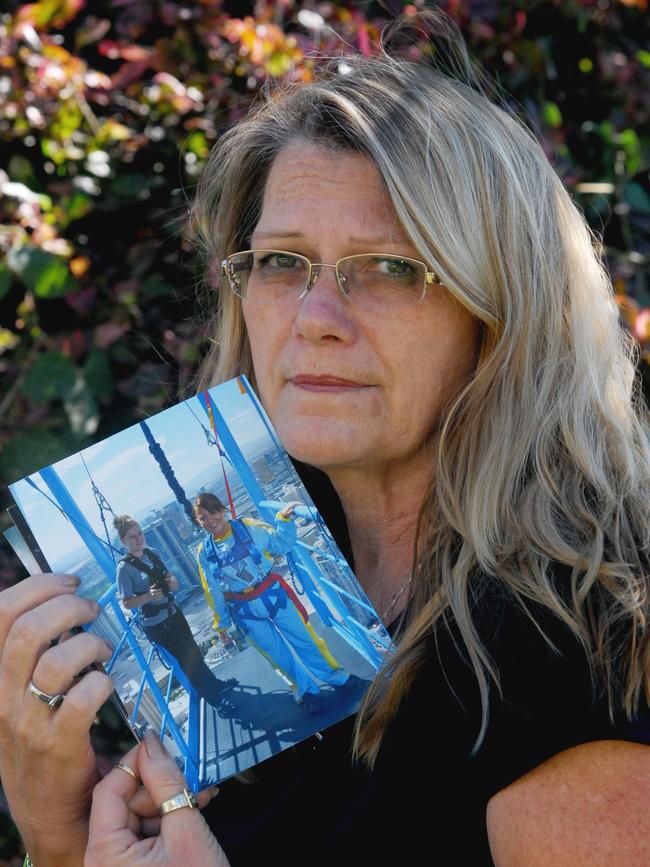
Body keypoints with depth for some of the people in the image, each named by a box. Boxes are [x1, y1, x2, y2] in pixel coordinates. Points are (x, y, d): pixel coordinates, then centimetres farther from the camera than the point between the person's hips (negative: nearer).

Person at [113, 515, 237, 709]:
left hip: (173, 613, 6)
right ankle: (214, 697, 19)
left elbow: (170, 580, 12)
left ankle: (214, 686, 35)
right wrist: (148, 596, -32)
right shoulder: (125, 568, -18)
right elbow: (127, 603, -17)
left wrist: (173, 582, -11)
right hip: (156, 624, -6)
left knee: (193, 651, 16)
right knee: (187, 657, 3)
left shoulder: (151, 554, 1)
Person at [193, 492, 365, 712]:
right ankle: (306, 691, 27)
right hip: (245, 611, 1)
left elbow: (282, 544, -2)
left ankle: (337, 677, 27)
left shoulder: (248, 527, -8)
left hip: (273, 593, -1)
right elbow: (213, 592, 4)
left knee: (304, 638, 9)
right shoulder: (204, 552, -4)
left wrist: (283, 520, -17)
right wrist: (221, 624, 10)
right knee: (277, 653, 8)